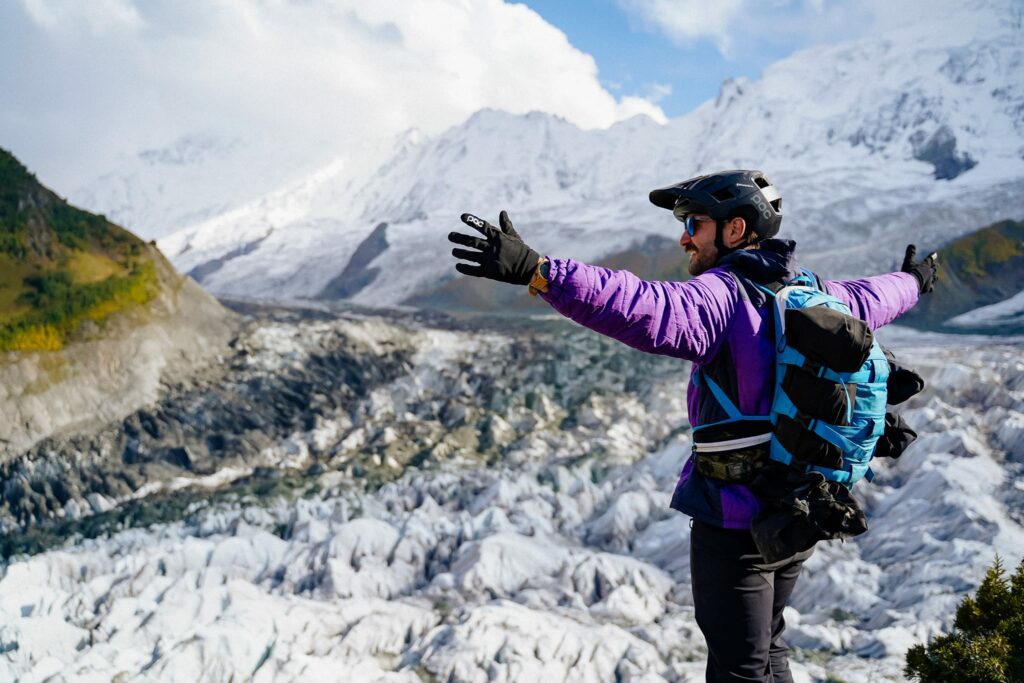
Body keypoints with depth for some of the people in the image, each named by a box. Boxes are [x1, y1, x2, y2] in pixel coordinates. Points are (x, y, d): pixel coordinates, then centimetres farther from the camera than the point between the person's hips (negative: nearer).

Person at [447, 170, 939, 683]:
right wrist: (912, 282, 50)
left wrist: (536, 272, -46)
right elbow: (869, 299, 27)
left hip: (736, 521, -8)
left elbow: (649, 311, -37)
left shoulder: (723, 294, -19)